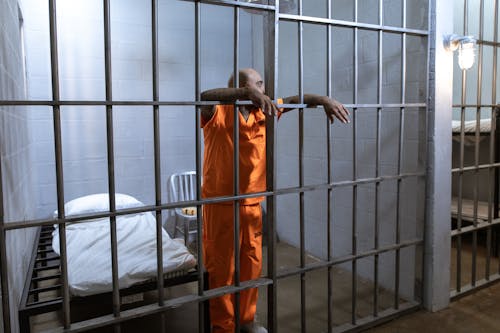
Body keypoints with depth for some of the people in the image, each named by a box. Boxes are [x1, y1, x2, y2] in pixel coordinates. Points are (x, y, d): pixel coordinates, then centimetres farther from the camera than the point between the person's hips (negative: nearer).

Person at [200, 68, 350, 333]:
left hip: (252, 205, 6)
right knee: (222, 270, 6)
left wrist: (323, 99, -6)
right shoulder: (218, 114, -12)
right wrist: (248, 93, -42)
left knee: (252, 265, 15)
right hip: (221, 206, -6)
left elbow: (294, 99, 11)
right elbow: (203, 97, -32)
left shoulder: (263, 112, 6)